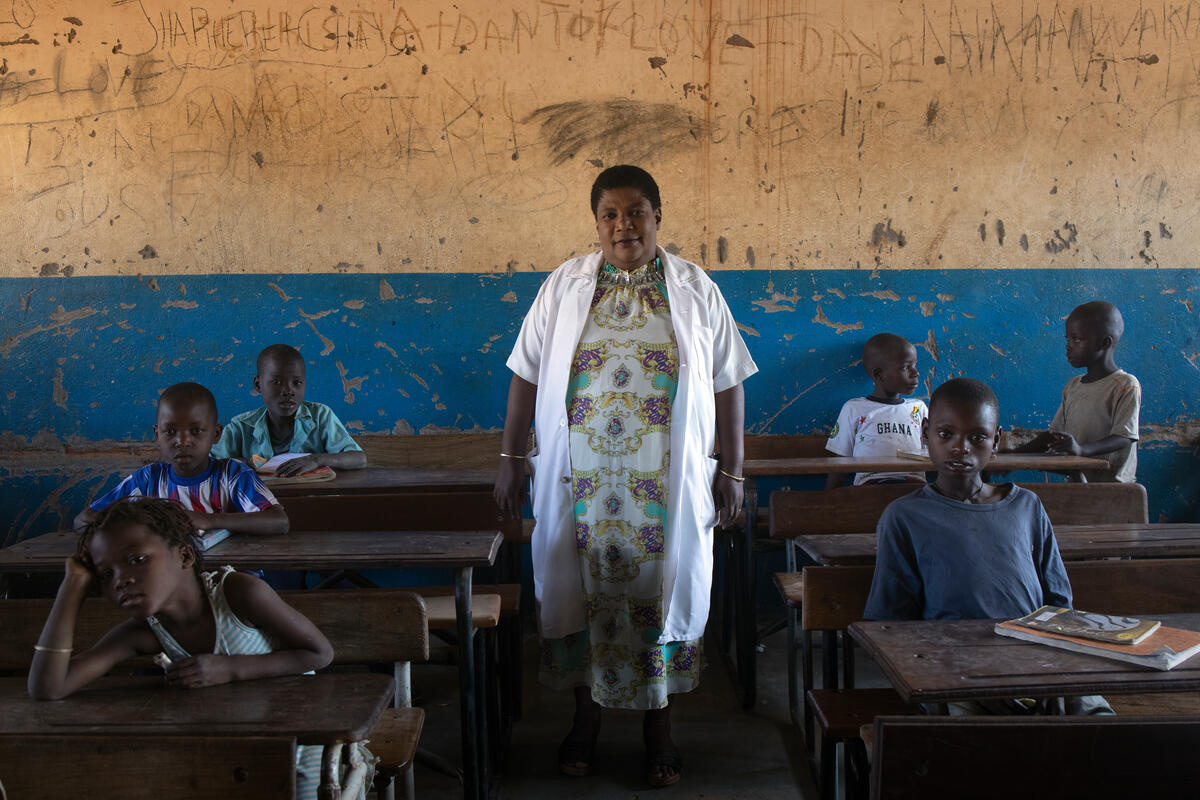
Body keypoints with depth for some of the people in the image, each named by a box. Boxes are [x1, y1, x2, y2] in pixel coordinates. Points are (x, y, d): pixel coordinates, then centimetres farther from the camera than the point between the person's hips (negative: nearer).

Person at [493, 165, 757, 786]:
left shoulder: (696, 291, 3)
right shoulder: (564, 287, 3)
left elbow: (727, 385, 4)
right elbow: (527, 374, 6)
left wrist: (731, 471, 0)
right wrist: (510, 458, 3)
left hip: (666, 485, 0)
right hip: (580, 481, 1)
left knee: (662, 590, 5)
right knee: (582, 590, 8)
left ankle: (658, 722, 23)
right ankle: (586, 714, 27)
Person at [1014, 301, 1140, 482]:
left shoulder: (1126, 385, -5)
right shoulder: (1072, 387, 17)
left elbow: (1123, 438, -15)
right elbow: (1054, 434, 18)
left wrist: (1081, 449, -31)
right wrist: (1015, 454, 6)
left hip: (1112, 485, -5)